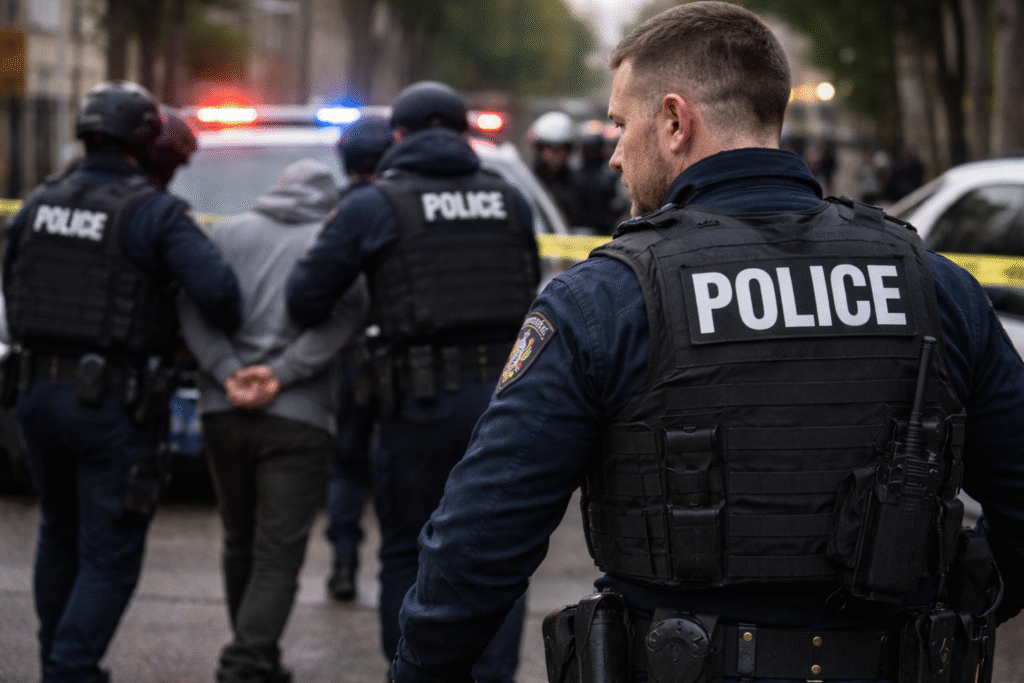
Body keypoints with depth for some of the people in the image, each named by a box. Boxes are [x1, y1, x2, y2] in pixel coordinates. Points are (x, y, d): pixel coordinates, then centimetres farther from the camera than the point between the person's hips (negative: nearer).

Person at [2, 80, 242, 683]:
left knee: (61, 535, 23)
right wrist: (235, 328, -3)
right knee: (110, 554, 0)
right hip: (114, 404, -6)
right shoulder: (154, 213, -14)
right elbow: (215, 287, -25)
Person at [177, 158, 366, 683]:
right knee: (278, 556, -4)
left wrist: (227, 373, -9)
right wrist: (280, 374, -14)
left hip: (223, 413, 3)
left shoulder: (229, 233, 12)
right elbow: (344, 313, -12)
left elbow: (194, 304, -2)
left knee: (240, 545, 18)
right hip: (298, 417, -3)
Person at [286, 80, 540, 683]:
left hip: (424, 402, -3)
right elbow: (527, 299, 15)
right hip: (505, 390, 3)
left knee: (408, 558, 10)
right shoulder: (509, 200, 12)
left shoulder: (374, 206, 0)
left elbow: (306, 298, 0)